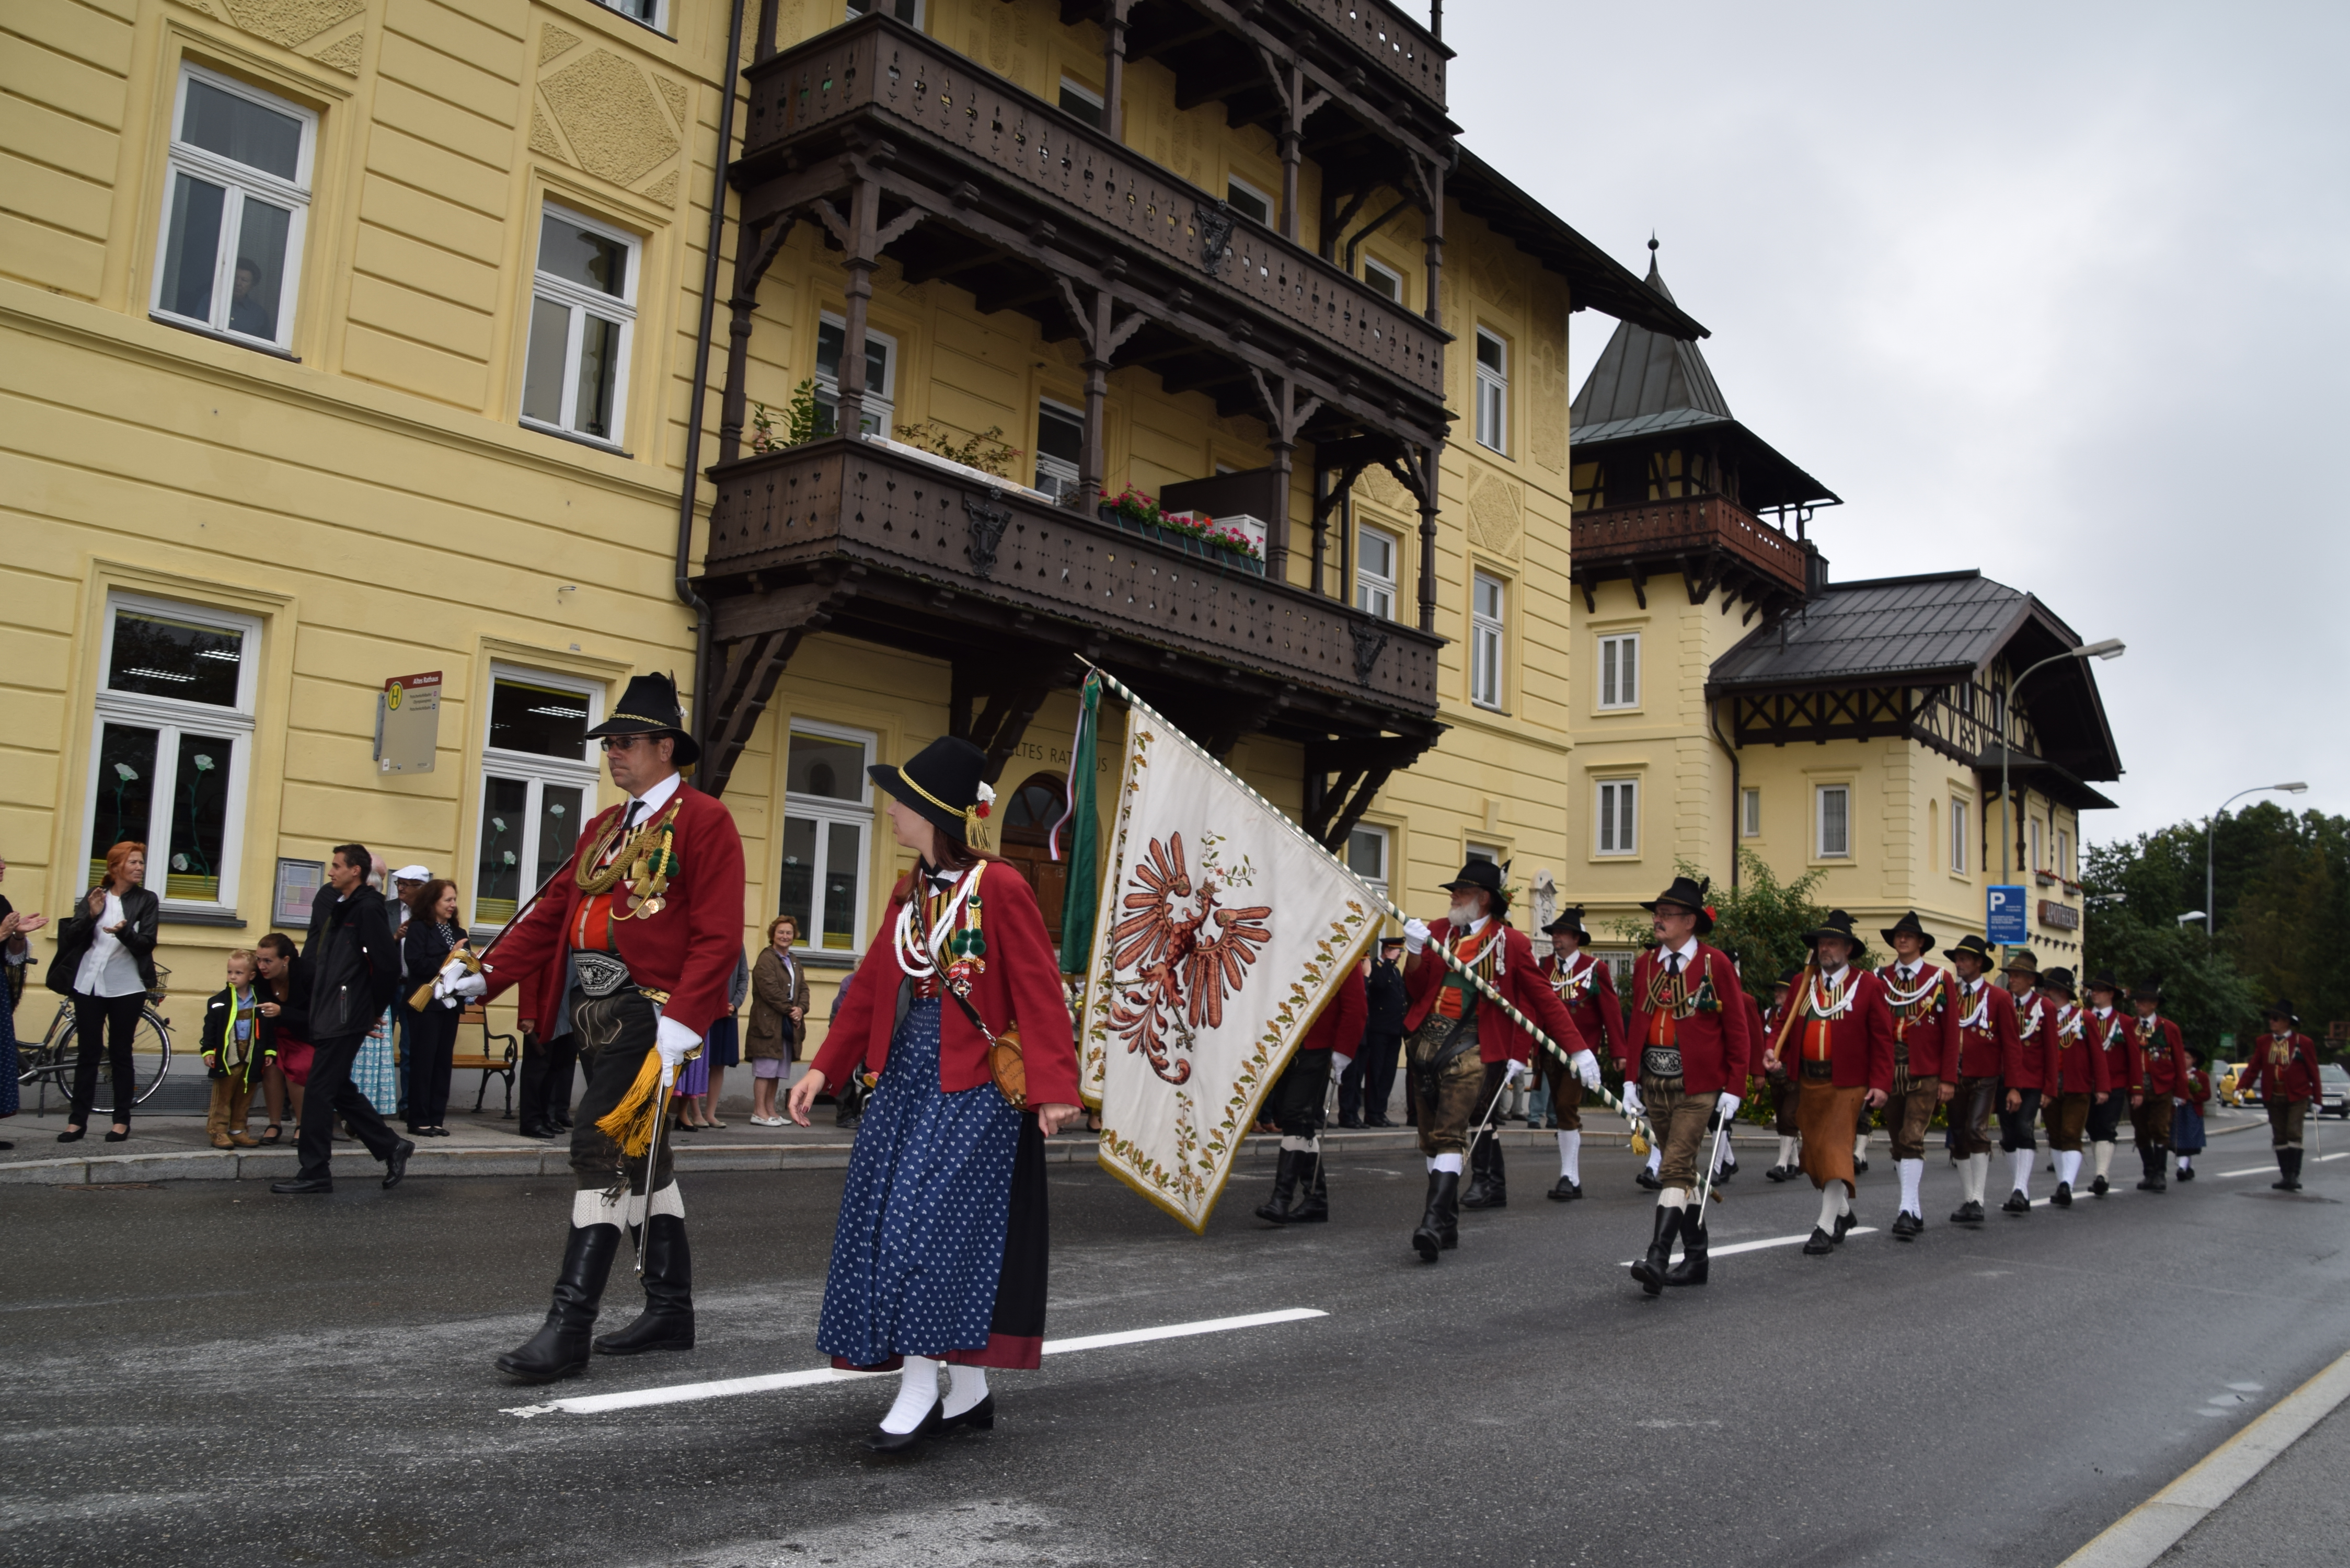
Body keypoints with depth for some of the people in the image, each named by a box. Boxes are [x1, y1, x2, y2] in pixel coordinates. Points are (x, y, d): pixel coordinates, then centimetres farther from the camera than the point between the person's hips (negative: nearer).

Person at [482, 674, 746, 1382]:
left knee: (602, 1144, -14)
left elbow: (719, 935, -14)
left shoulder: (704, 820, -7)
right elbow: (551, 913, 15)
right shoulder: (605, 827, 18)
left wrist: (683, 1020, -22)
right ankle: (670, 1310, 24)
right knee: (641, 1153, 13)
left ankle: (569, 1328, -10)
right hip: (596, 1014, 9)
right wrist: (485, 976, 3)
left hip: (651, 1014, -9)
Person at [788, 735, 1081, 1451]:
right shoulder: (911, 890, 12)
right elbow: (872, 984, 16)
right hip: (907, 1073, 8)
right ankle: (969, 1392, 16)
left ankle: (920, 1387, -1)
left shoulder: (1000, 887, -11)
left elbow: (1039, 991, -14)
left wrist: (1054, 1087, -20)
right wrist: (825, 1067, 13)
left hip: (972, 1083, -8)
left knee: (933, 1217, -11)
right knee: (892, 1220, 7)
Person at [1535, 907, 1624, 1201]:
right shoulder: (1543, 967, 6)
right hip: (1550, 1051, 5)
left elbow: (1611, 1011, -3)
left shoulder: (1595, 970, -3)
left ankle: (1568, 1176, -9)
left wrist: (1619, 1051, -7)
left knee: (1567, 1107, -15)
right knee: (1563, 1113, 10)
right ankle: (1573, 1180, 18)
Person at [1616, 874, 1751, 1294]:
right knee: (1681, 1171, 13)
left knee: (1675, 1169, -15)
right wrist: (1631, 1080, 5)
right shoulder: (1646, 964, 8)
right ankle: (1695, 1260, 22)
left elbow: (1738, 1030, -3)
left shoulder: (1716, 963, -5)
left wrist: (1733, 1089, -8)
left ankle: (1658, 1259, -20)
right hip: (1655, 1086, 6)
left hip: (1698, 1089, -5)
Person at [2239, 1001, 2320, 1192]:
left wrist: (2317, 1097, -1)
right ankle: (2285, 1176, 13)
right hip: (2274, 1098, 4)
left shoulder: (2304, 1043, -4)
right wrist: (2242, 1087, -12)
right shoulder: (2263, 1042, 5)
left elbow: (2313, 1071, -1)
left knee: (2294, 1133, -13)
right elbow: (2253, 1067, 1)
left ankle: (2294, 1175, -10)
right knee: (2279, 1137, 6)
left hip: (2297, 1097, -4)